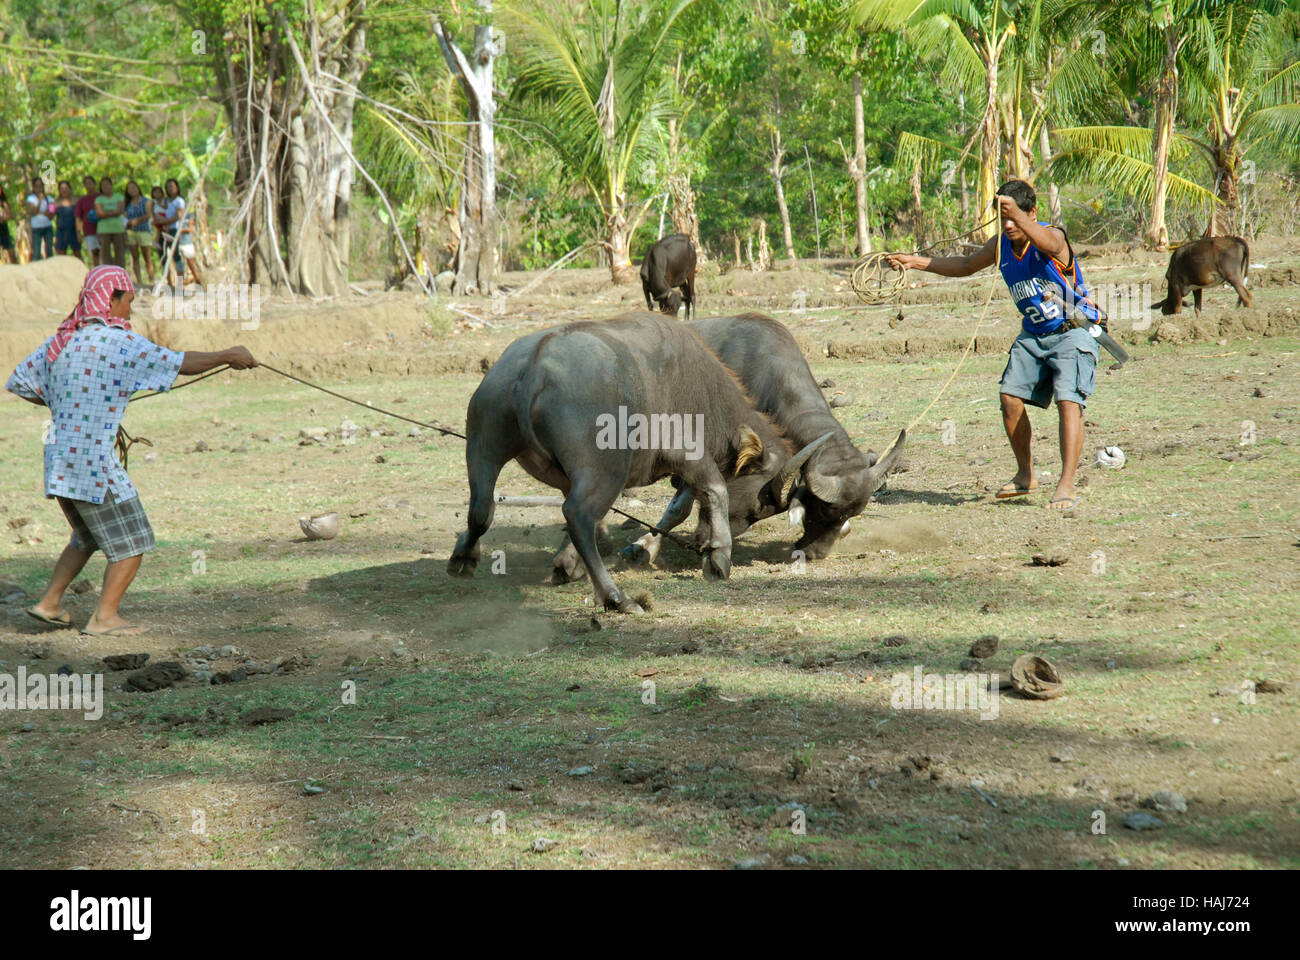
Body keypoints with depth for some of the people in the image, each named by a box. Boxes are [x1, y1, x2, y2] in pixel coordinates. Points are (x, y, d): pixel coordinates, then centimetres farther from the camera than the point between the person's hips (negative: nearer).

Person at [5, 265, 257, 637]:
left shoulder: (60, 341, 9)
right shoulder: (116, 340, -13)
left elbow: (17, 383, 14)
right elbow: (181, 363, -12)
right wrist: (228, 355, 0)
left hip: (59, 459, 8)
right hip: (94, 460, -8)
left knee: (87, 537, 25)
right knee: (130, 542, 5)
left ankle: (49, 603, 22)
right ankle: (104, 617, 3)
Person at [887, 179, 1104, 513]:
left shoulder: (1053, 238, -20)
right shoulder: (1002, 244, 1)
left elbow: (1047, 242, -46)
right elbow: (966, 266, 18)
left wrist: (1018, 215, -65)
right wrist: (917, 262, 11)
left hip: (1073, 332, -7)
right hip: (1033, 335, 7)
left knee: (1068, 402, -20)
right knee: (1010, 398, -3)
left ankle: (1067, 486, -21)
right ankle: (1025, 476, 15)